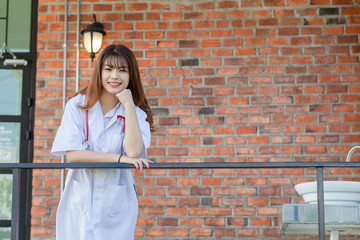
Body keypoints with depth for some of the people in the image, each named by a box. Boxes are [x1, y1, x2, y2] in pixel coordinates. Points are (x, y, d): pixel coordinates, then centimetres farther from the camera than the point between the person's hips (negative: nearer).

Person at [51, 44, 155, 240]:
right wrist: (119, 158, -17)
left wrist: (129, 106, -14)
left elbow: (134, 152, -17)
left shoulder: (136, 113, 1)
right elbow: (72, 154, -12)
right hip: (80, 199, 0)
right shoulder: (78, 106, -2)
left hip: (116, 202, 1)